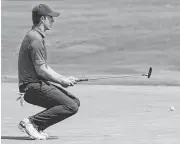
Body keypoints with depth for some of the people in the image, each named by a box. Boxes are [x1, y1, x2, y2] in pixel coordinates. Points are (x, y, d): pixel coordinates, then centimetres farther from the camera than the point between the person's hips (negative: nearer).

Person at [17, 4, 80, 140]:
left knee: (75, 101, 9)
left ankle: (36, 127, 3)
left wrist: (64, 78, 12)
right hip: (33, 86, -10)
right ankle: (31, 122, -16)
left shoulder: (39, 36, 19)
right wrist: (62, 81, -7)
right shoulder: (35, 39, -15)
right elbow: (41, 70, -19)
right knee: (71, 106, -18)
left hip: (40, 84, 10)